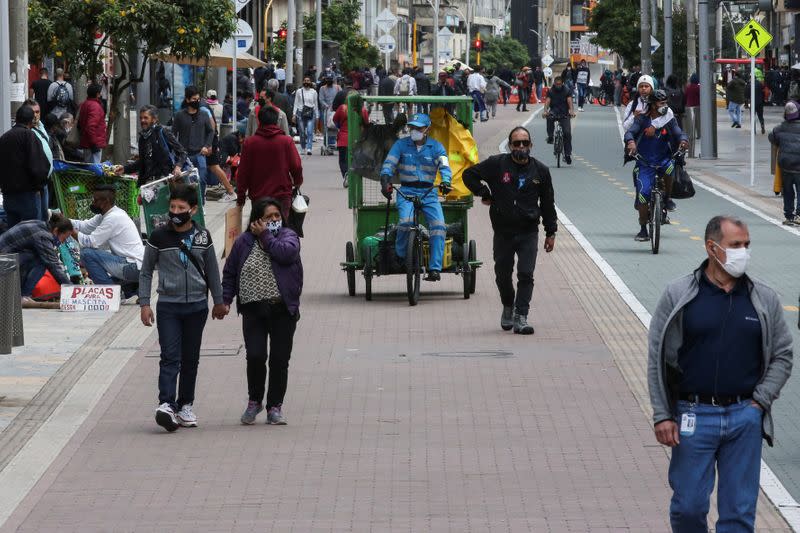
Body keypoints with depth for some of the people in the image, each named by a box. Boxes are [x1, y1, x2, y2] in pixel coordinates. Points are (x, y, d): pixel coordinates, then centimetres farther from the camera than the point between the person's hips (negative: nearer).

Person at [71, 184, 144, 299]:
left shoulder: (113, 218, -17)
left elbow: (91, 242, -17)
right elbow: (85, 226, 15)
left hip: (133, 267, -10)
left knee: (87, 253, -14)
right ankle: (130, 289, 17)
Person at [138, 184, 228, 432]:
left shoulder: (203, 236, 5)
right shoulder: (159, 237, -1)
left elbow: (212, 270, 16)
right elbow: (146, 272, 4)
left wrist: (219, 301, 20)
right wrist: (144, 303, -2)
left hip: (197, 306, 2)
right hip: (168, 305, -2)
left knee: (191, 358, 8)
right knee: (170, 357, -12)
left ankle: (186, 405, 17)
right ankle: (166, 404, -21)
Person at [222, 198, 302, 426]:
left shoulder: (288, 236, 5)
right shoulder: (244, 242, 8)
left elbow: (285, 253, -18)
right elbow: (229, 273, 13)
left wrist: (265, 236, -8)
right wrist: (225, 300, 3)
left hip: (282, 309, 0)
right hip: (254, 309, 0)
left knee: (280, 359, 1)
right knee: (255, 356, -9)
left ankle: (274, 406, 13)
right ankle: (254, 401, 12)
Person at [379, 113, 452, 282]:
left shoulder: (436, 147, 5)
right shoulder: (401, 145, 5)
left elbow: (444, 166, -7)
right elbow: (388, 165, -2)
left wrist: (445, 182, -29)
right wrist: (385, 182, -22)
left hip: (428, 192, 1)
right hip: (406, 191, -1)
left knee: (439, 226, -18)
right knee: (406, 221, -29)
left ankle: (435, 268, -16)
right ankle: (400, 255, -3)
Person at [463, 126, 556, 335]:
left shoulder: (540, 170, 5)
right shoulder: (497, 164, -2)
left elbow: (548, 204, 12)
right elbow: (469, 175, 6)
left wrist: (550, 233, 12)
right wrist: (485, 194, 0)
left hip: (528, 233, 0)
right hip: (503, 232, 0)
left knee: (526, 275, -10)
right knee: (503, 275, 10)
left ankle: (520, 317, -10)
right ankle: (508, 307, 36)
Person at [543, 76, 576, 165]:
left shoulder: (566, 91, -2)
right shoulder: (550, 92, 0)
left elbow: (570, 101, -16)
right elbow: (547, 101, -13)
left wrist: (572, 111, -36)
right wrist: (545, 111, -33)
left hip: (564, 114, -1)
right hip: (554, 112, 1)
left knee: (567, 133, -14)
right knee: (549, 117, -37)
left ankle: (568, 154, -6)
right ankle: (550, 136, -25)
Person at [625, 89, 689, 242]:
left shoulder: (669, 119, 0)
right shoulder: (642, 119, -5)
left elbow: (679, 133, -7)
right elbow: (630, 132, -16)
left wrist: (683, 141, -32)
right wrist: (630, 142, -39)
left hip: (663, 159, 1)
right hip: (645, 162, -1)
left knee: (669, 167, -34)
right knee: (643, 193, -11)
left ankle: (666, 198, -6)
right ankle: (643, 230, 3)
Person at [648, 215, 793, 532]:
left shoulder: (765, 300, 6)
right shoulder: (678, 296, 0)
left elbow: (782, 356, 12)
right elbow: (657, 359, 1)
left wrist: (759, 402, -1)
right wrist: (662, 416, -4)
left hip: (745, 419, 2)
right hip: (693, 417, -1)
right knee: (688, 507, 2)